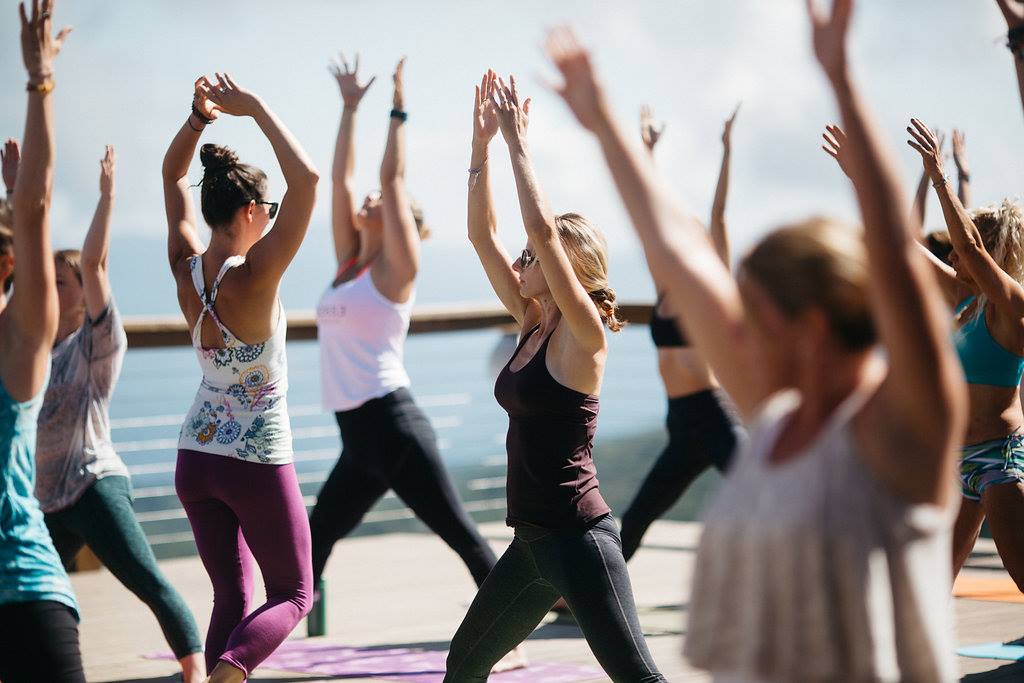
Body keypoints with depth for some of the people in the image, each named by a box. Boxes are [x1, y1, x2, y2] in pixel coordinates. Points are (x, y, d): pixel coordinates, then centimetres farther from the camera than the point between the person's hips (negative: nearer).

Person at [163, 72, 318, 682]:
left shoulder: (187, 267, -3)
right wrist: (255, 109, -20)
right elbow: (307, 179, -26)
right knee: (293, 595, 9)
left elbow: (173, 176, 12)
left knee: (231, 597, 15)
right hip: (257, 460, -6)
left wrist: (199, 117, 0)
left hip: (196, 455, 6)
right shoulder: (254, 277, -20)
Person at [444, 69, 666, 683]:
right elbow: (484, 234, 10)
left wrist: (518, 142, -17)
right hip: (535, 539, 9)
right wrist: (482, 143, 4)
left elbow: (542, 227, -23)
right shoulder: (534, 324, 10)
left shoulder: (584, 335, -12)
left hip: (579, 535, -9)